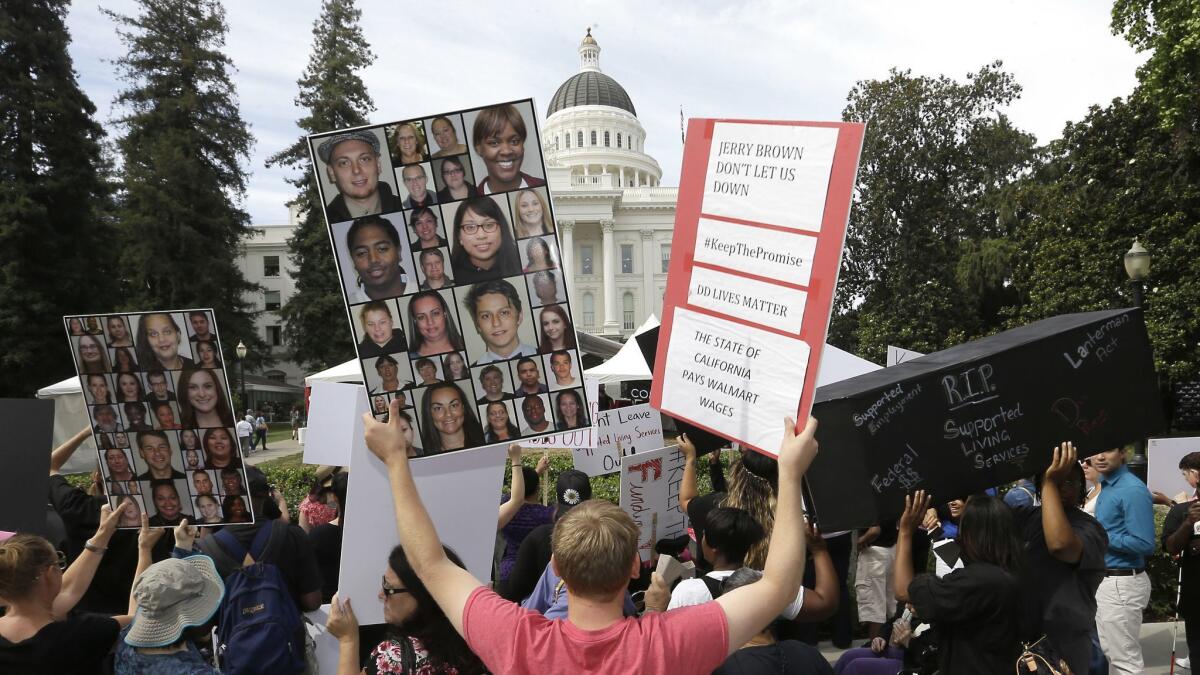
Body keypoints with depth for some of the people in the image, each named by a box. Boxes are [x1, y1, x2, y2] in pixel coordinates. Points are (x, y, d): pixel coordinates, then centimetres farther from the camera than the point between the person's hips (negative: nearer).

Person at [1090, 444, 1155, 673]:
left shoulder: (1133, 490, -19)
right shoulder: (1106, 486, 9)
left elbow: (1144, 544, -24)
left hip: (1121, 584, -9)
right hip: (1105, 581, 9)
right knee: (1105, 652, 20)